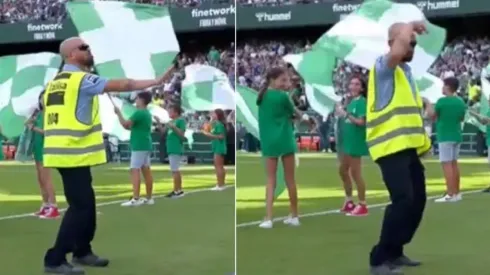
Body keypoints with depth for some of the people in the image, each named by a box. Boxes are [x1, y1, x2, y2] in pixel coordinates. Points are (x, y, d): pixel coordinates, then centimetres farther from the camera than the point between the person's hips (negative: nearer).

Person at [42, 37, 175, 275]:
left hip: (63, 152, 9)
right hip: (73, 154, -9)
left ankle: (82, 251, 27)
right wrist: (156, 82, -11)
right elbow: (121, 85, -15)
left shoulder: (54, 83, 17)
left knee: (86, 204, 18)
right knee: (80, 207, -5)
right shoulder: (81, 79, -11)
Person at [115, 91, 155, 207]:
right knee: (146, 171, 10)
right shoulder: (147, 113, 17)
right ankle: (149, 198, 12)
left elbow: (125, 124, -18)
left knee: (135, 170, -12)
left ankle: (135, 199, -17)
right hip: (145, 145, 10)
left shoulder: (139, 113, -14)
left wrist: (118, 112, -7)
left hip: (139, 146, -10)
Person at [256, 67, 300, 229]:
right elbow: (295, 114, 3)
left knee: (271, 181, 6)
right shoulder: (282, 97, -9)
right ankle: (294, 216, 17)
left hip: (268, 142, 4)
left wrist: (285, 90, 6)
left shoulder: (262, 96, 7)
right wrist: (298, 115, 24)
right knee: (290, 180, 7)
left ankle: (268, 219, -5)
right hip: (285, 141, -4)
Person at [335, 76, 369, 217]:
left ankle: (362, 205, 5)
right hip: (347, 140, 9)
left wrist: (346, 114, -23)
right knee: (343, 170, 17)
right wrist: (342, 113, 1)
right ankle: (349, 202, 29)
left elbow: (361, 122, -22)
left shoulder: (361, 101, -13)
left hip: (356, 141, -9)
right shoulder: (351, 101, 13)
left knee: (355, 173, -4)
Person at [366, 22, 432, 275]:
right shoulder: (384, 66, -9)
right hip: (391, 148, -9)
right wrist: (409, 26, -16)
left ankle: (394, 252, 22)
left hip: (409, 147, 9)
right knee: (403, 200, -17)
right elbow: (397, 52, -33)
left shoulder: (405, 70, 18)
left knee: (417, 200, 10)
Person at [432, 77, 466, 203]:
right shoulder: (461, 102, 7)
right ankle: (457, 193, 18)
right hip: (457, 136, 8)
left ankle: (450, 195, -12)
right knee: (454, 163, 14)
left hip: (445, 136, -8)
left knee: (446, 164, -8)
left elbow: (432, 116, -3)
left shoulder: (442, 101, -14)